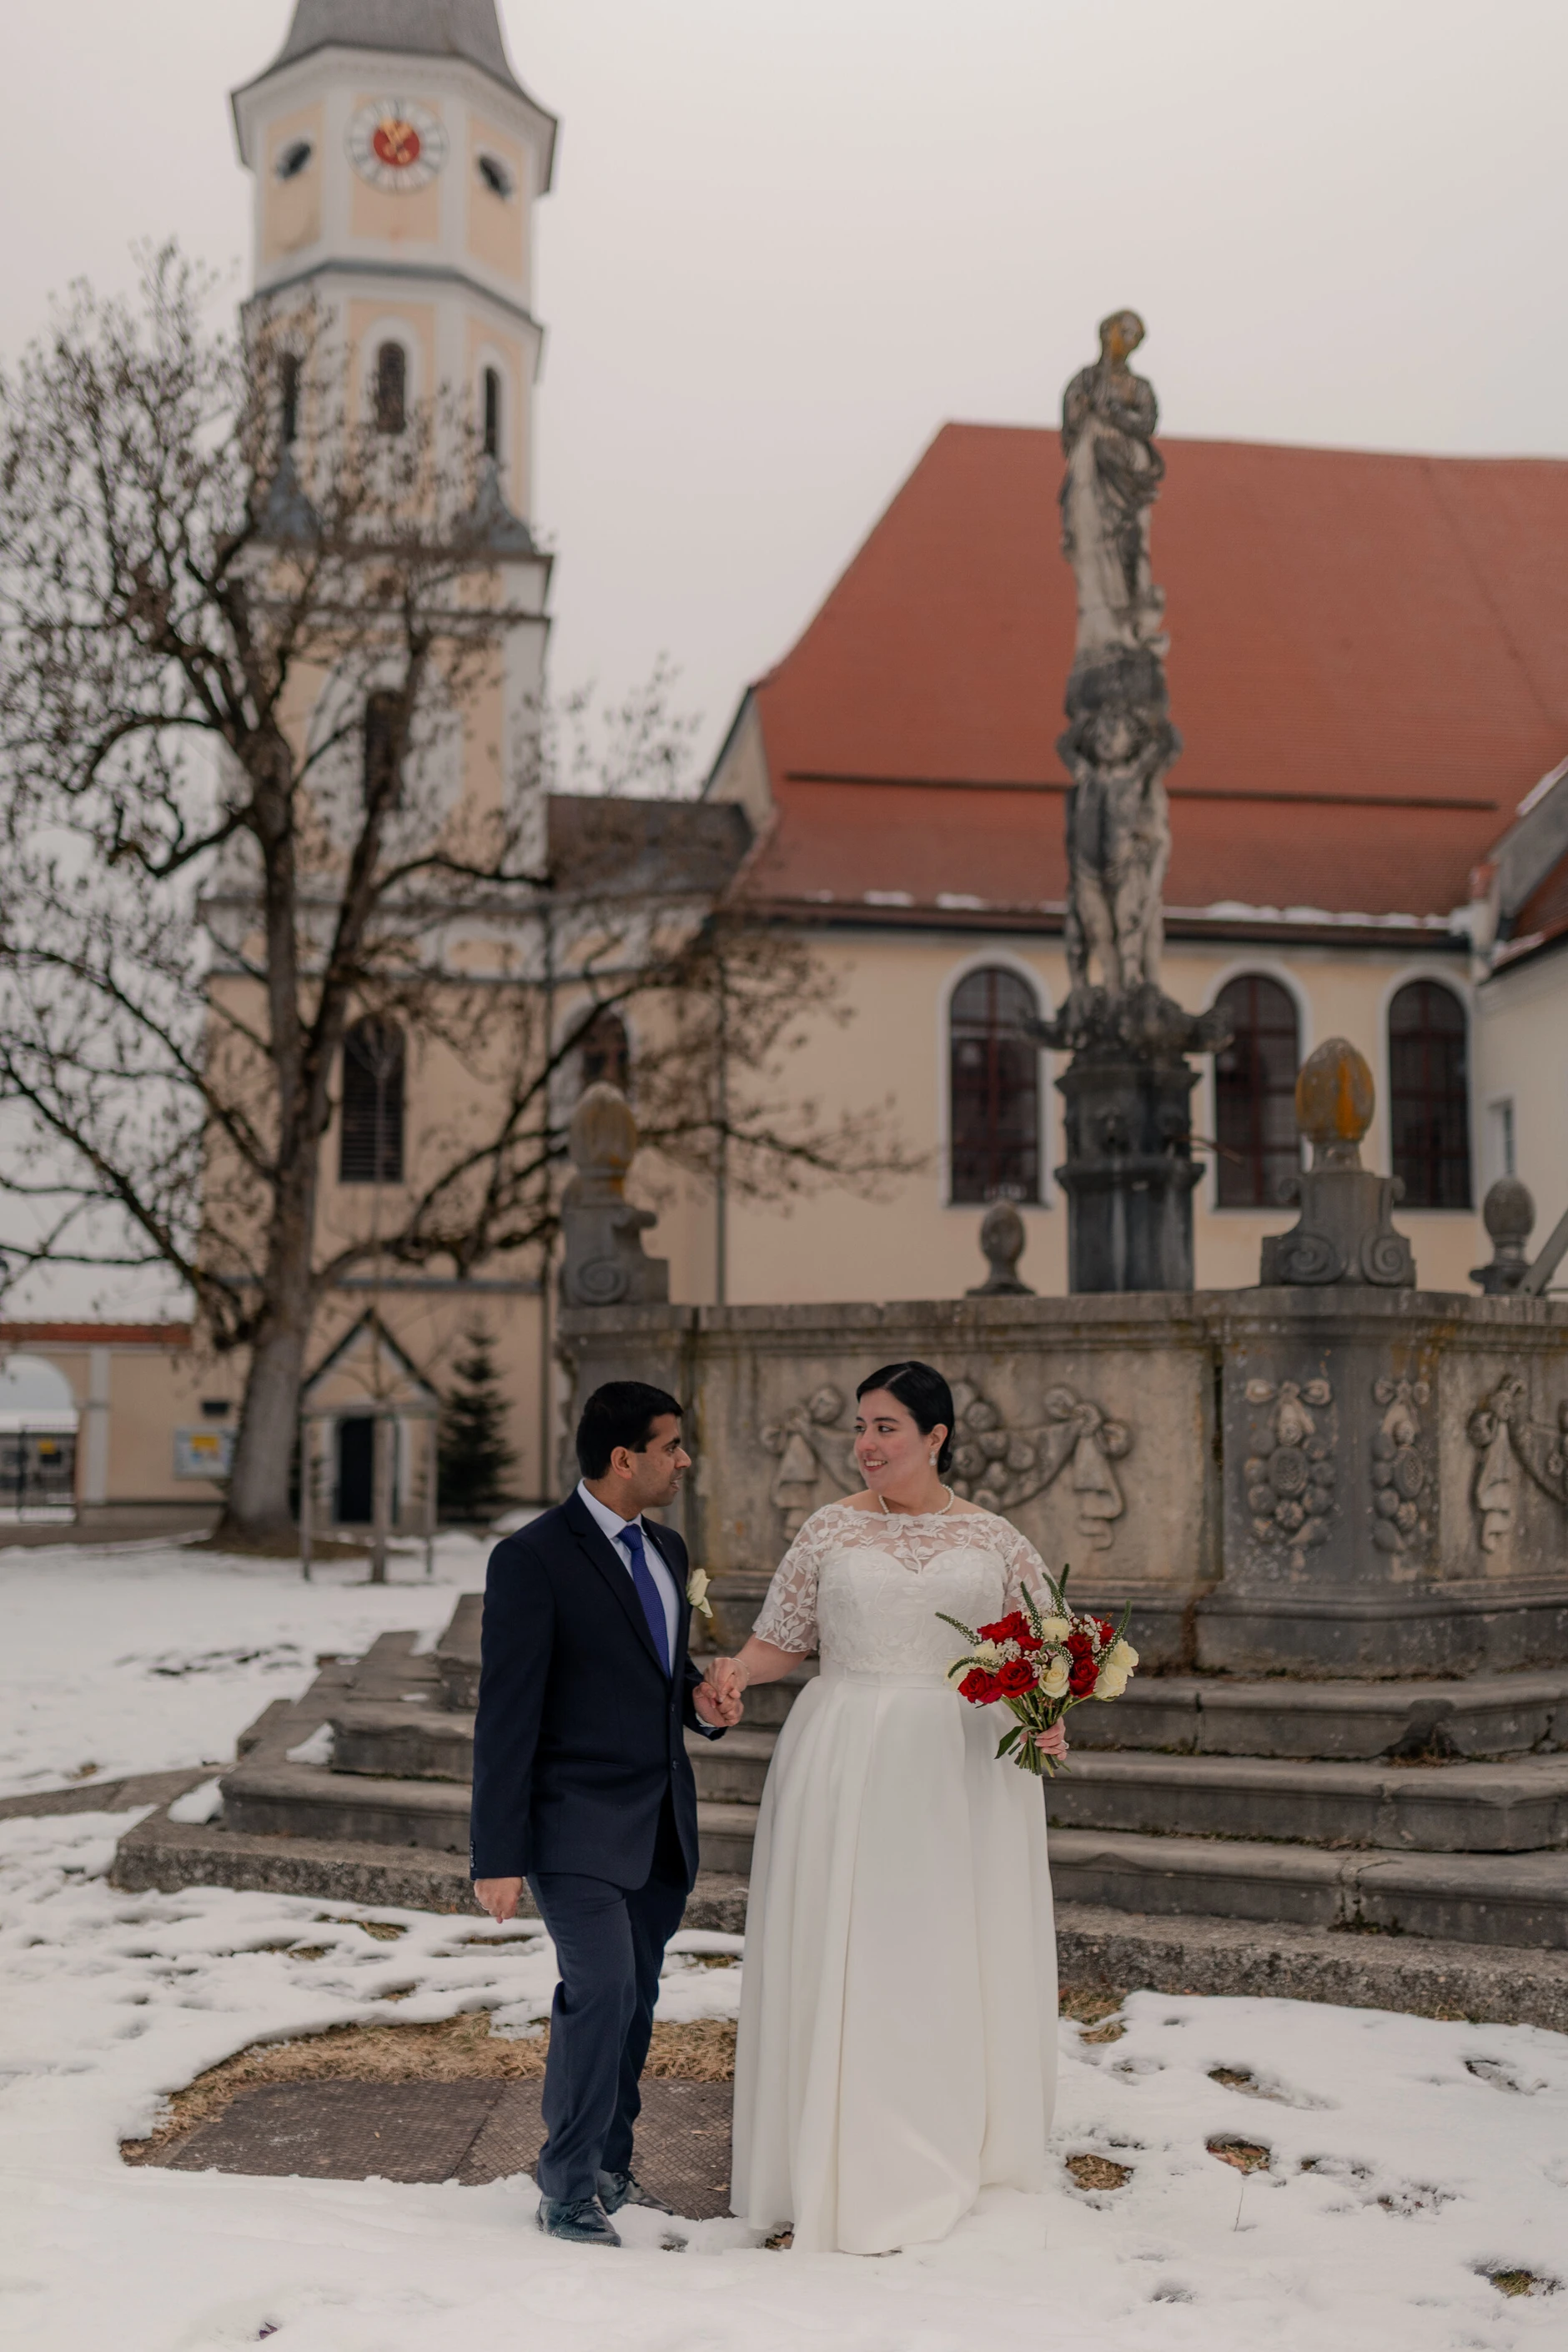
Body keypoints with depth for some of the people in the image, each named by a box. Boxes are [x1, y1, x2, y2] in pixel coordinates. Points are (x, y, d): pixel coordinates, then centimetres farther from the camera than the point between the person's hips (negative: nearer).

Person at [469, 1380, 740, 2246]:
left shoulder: (666, 1550, 11)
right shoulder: (533, 1558, -12)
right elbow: (506, 1715, -13)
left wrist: (700, 1700, 1)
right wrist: (499, 1855, -15)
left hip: (662, 1826, 7)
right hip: (579, 1826, -7)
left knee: (634, 2002, 12)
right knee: (601, 1991, -15)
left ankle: (609, 2165, 28)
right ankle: (567, 2190, 1)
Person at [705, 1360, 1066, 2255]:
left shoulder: (995, 1541, 5)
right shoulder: (831, 1531, 5)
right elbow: (783, 1642, 7)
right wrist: (739, 1668, -13)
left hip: (966, 1764, 0)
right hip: (848, 1761, 0)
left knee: (961, 1959, 5)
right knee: (847, 1956, 0)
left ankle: (964, 2159, 21)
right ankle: (859, 2172, 10)